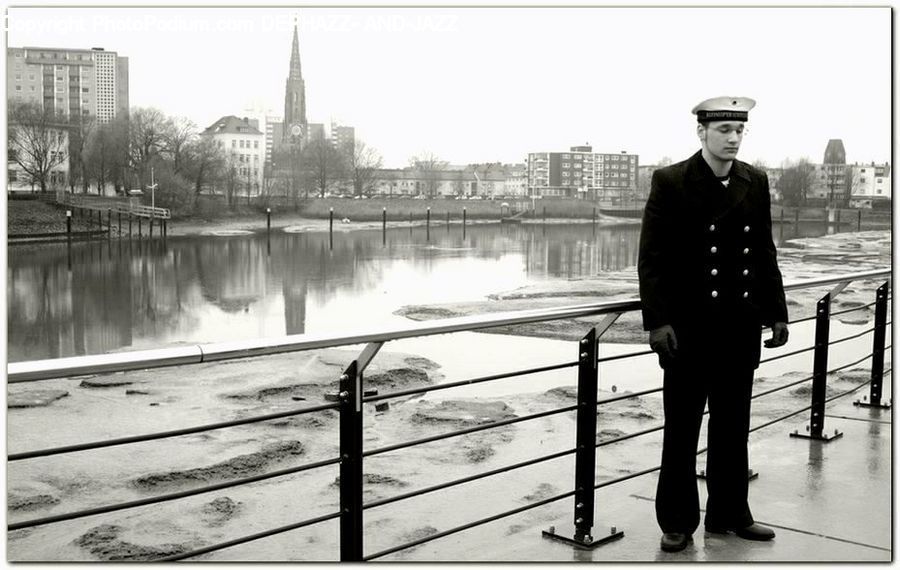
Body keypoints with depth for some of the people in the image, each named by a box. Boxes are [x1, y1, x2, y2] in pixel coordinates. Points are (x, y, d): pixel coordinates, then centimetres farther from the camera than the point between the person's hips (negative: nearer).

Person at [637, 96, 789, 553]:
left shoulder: (755, 183, 7)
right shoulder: (670, 182, -8)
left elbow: (765, 254, 12)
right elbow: (651, 258, -9)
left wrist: (777, 312, 9)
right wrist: (656, 320, -15)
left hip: (741, 326, 4)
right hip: (688, 327, -4)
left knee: (733, 426, 14)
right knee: (681, 429, 6)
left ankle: (729, 513, 28)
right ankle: (677, 522, 18)